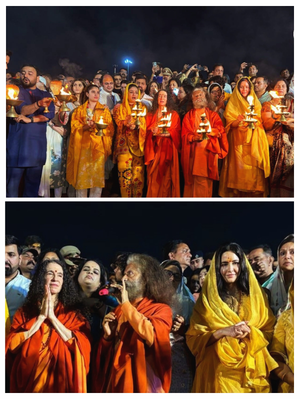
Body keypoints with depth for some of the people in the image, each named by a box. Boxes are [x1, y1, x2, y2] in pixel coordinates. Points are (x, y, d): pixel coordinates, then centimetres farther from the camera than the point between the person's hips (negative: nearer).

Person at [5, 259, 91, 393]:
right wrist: (41, 317, -12)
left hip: (61, 380, 0)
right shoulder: (25, 311, 4)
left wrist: (52, 317, -13)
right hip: (29, 379, 0)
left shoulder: (73, 313, 2)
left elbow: (82, 346, -12)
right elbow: (12, 345, -7)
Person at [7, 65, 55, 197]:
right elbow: (22, 109, -11)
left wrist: (30, 119, -12)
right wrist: (38, 104, -30)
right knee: (12, 183, -6)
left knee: (33, 184, 6)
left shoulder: (45, 95, 16)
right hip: (17, 144, -3)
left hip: (37, 145, 3)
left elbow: (50, 114, -1)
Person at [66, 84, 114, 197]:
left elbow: (110, 128, 7)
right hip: (83, 145, 0)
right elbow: (74, 127, 4)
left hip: (98, 146, 0)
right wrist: (86, 126, -14)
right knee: (82, 174, -6)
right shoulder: (79, 110, 13)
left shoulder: (104, 110, 15)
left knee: (97, 174, -6)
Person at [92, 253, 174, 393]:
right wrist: (108, 335, -7)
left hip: (141, 381, -5)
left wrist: (126, 304, -18)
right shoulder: (119, 309, 9)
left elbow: (151, 336, -26)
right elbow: (109, 351, 14)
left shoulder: (161, 309, -5)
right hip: (116, 380, 5)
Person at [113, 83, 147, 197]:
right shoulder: (119, 108, 12)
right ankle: (125, 197, -3)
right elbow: (118, 123, -2)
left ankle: (138, 197, 2)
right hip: (124, 144, -1)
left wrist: (136, 126, -17)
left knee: (138, 174, -5)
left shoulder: (142, 108, 17)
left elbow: (144, 125, 5)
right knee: (125, 174, -10)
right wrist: (126, 123, -24)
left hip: (138, 144, 2)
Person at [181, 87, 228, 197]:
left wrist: (210, 130, -16)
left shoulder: (213, 115, 16)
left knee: (204, 179, -7)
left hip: (208, 151, 0)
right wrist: (194, 137, -16)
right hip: (193, 152, 0)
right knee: (192, 179, -6)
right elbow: (185, 133, 3)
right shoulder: (188, 116, 15)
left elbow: (220, 131, 3)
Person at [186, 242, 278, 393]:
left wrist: (250, 331, -16)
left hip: (251, 368, 2)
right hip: (218, 371, -1)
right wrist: (223, 331, -19)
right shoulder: (208, 298, -2)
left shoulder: (256, 294, 3)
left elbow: (269, 331, 4)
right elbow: (194, 338, -5)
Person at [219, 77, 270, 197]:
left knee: (253, 164, -7)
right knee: (239, 166, -9)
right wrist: (238, 121, -22)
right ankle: (238, 192, -2)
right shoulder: (232, 103, 7)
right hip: (238, 141, -2)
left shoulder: (255, 102, 15)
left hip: (253, 141, 2)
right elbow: (230, 124, -2)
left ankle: (254, 192, 0)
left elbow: (259, 122, 9)